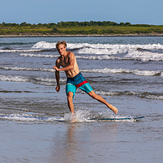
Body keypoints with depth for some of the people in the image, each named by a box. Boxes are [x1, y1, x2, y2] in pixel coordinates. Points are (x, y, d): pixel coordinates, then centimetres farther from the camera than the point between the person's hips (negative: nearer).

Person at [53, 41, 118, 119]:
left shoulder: (70, 54, -10)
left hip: (79, 78, -3)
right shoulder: (58, 60, 5)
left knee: (93, 95, -3)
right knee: (69, 96, -24)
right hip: (70, 81, 3)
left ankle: (109, 106, 12)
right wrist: (58, 85, 26)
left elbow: (71, 66, -27)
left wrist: (59, 69, -28)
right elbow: (57, 72, 23)